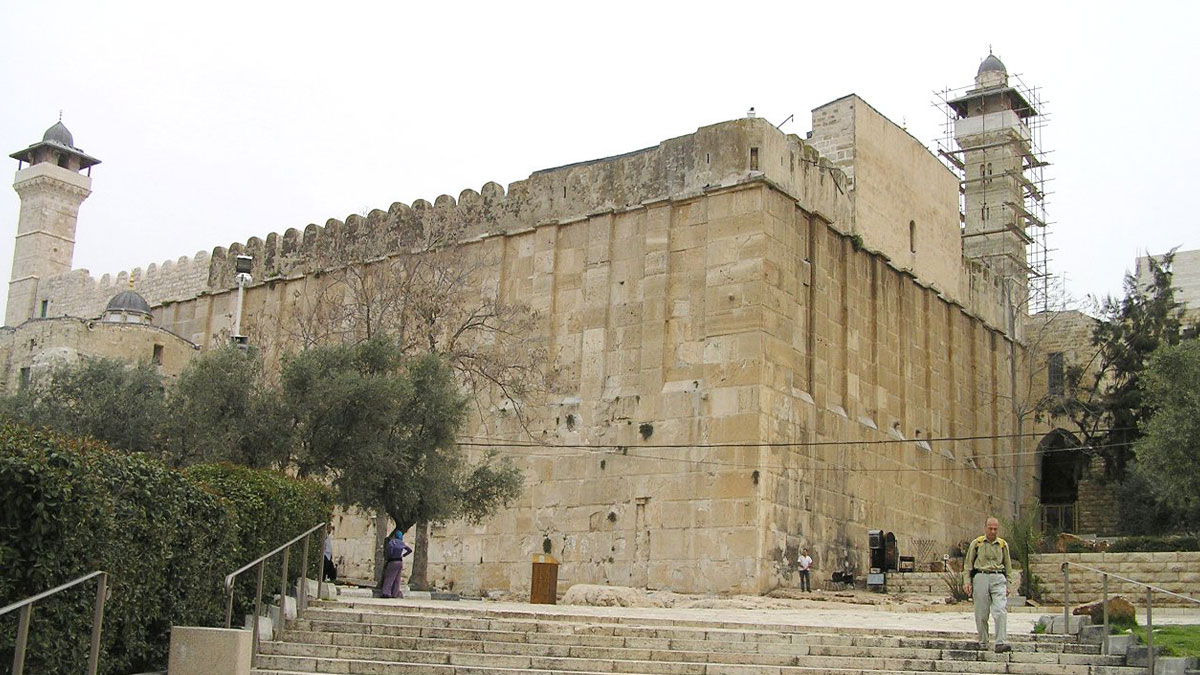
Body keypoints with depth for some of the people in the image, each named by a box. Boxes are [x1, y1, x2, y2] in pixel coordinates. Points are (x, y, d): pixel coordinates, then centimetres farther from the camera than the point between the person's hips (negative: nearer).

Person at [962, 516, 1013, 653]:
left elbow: (1008, 566, 21)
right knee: (981, 614, 1)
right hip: (981, 577, -1)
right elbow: (968, 564, 11)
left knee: (1001, 611, -15)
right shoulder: (976, 543, 8)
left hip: (998, 578, 1)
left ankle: (1001, 643, -21)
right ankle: (983, 643, 13)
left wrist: (1007, 584, 14)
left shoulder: (1003, 545, 13)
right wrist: (967, 582, 2)